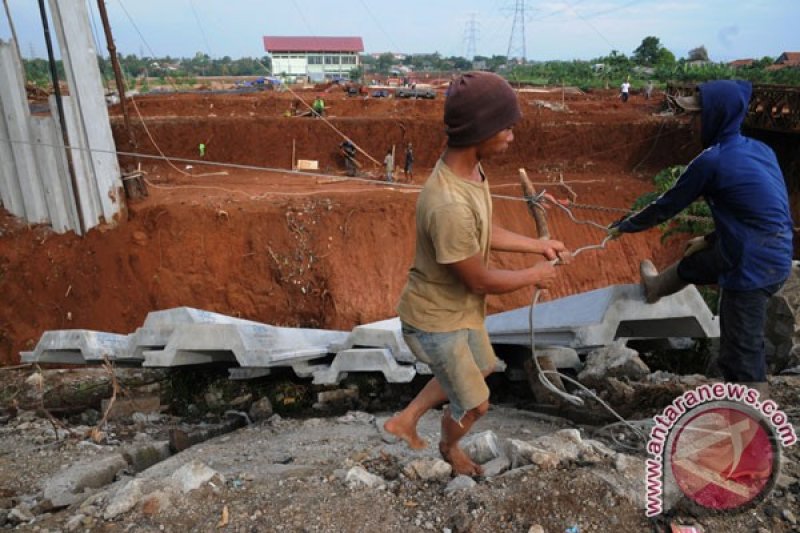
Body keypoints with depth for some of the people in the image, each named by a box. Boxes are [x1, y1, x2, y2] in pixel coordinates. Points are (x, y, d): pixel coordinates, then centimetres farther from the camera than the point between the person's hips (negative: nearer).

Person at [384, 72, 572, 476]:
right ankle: (449, 447, 48)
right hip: (437, 318, -9)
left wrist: (538, 245, 8)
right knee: (475, 403, 13)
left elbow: (487, 233, 9)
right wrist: (533, 276, -9)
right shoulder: (449, 205, -39)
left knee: (476, 370, 30)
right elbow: (481, 280, -25)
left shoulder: (468, 168, -8)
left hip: (459, 306, 9)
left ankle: (406, 419, 45)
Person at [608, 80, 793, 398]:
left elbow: (668, 205, -6)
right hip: (774, 257, 10)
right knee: (693, 263, 33)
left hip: (752, 266, -9)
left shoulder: (712, 160, -17)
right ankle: (656, 287, 65)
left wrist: (626, 226, 9)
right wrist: (711, 240, 21)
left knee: (741, 357, 2)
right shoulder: (760, 150, 7)